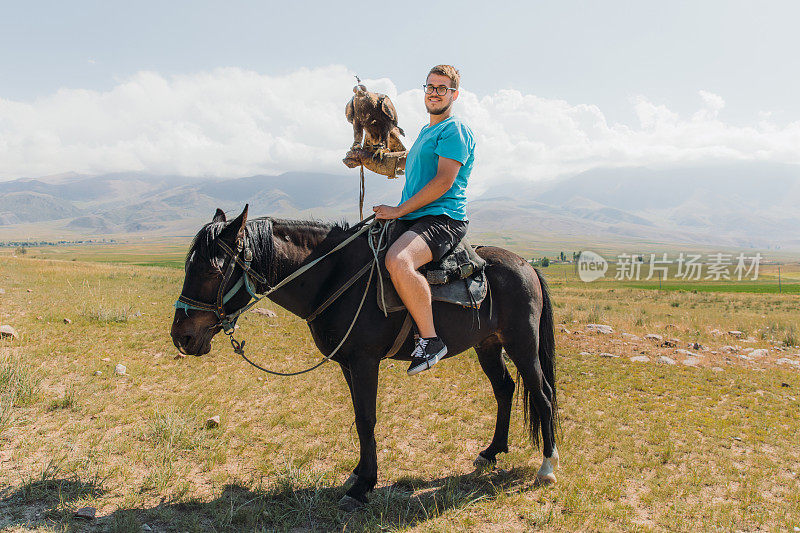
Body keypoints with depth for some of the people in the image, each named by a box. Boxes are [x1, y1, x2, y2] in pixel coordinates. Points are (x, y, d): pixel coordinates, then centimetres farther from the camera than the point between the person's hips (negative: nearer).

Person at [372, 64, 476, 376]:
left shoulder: (455, 131, -5)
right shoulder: (425, 132, 24)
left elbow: (444, 180, -17)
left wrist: (399, 210, -16)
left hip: (443, 219, -10)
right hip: (414, 220, 10)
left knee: (397, 260, -38)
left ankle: (431, 340, -27)